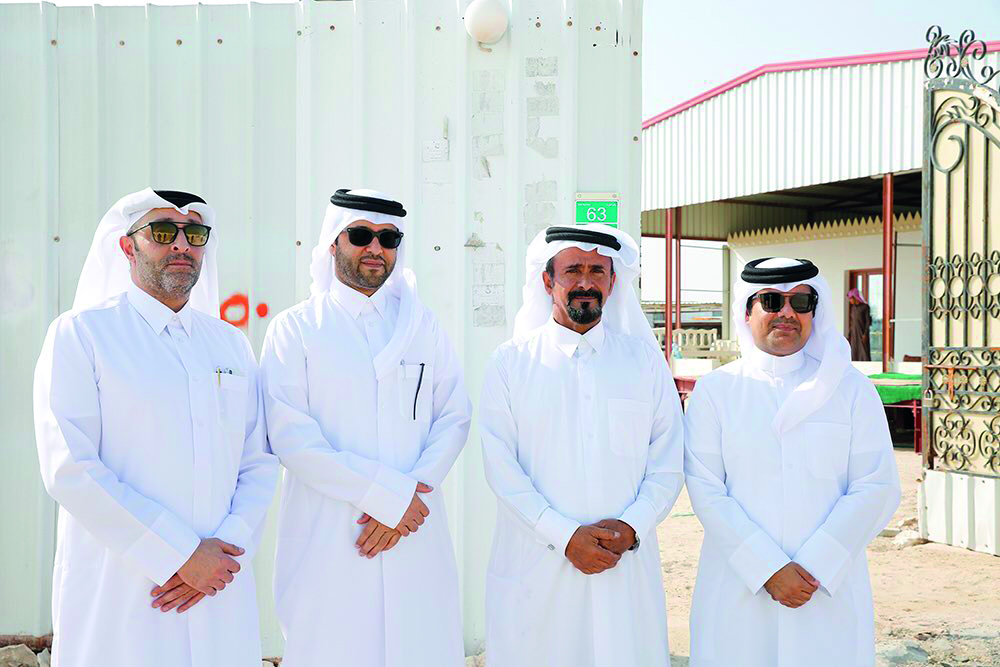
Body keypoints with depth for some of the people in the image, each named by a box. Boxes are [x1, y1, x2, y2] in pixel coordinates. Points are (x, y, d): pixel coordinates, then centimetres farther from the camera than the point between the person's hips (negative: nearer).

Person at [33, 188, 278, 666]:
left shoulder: (230, 343, 11)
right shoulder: (79, 333, -3)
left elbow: (259, 466, 8)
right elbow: (69, 469, -12)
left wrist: (228, 550, -9)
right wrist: (181, 556, -14)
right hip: (118, 596, -4)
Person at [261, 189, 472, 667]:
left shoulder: (423, 327, 12)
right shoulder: (295, 329, 1)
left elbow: (454, 418, 6)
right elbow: (291, 437, -9)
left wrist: (408, 492, -11)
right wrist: (387, 494, -13)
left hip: (417, 536, 3)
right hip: (328, 540, -2)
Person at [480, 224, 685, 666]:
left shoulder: (645, 360, 8)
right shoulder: (512, 361, 3)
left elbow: (668, 466, 5)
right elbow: (501, 467, -4)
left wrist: (630, 527, -10)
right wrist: (566, 536, -12)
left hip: (627, 569, 1)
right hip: (534, 568, -1)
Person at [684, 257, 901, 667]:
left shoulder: (851, 389, 5)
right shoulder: (714, 390, 2)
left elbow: (878, 487, -2)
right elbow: (706, 491, -5)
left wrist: (815, 567, -11)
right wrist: (768, 569, -13)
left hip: (831, 590, 1)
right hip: (737, 591, -1)